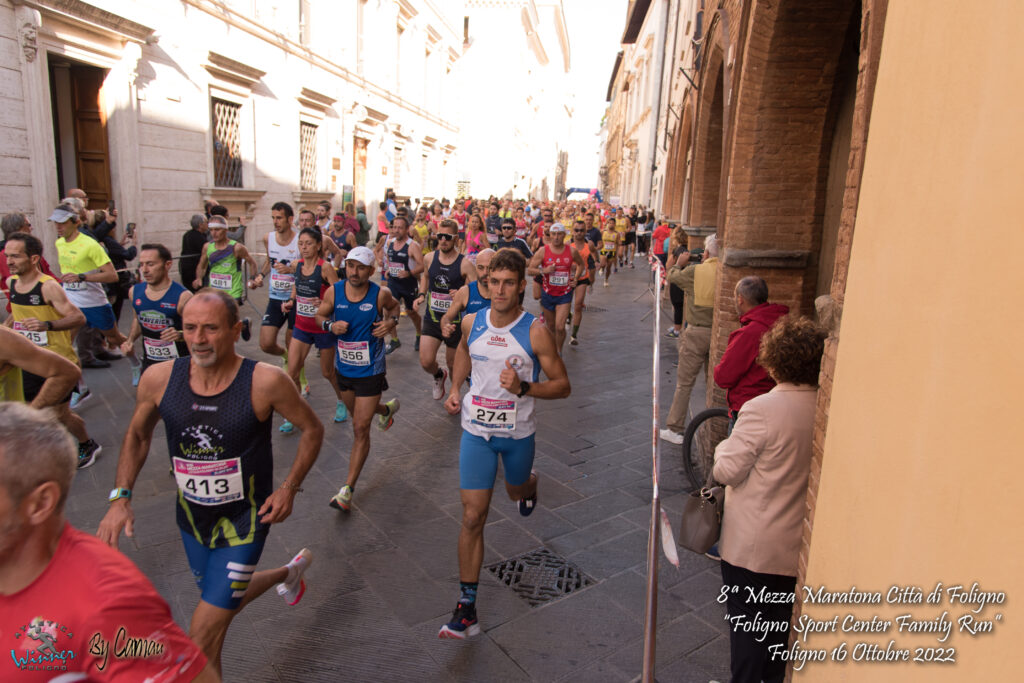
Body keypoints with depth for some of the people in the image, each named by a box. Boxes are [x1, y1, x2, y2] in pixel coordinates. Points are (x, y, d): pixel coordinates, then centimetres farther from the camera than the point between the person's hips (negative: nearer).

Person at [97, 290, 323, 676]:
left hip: (243, 522, -5)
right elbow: (137, 435, 6)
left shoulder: (265, 382, -25)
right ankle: (289, 573, 58)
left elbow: (312, 429, -9)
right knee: (226, 597, 29)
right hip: (192, 519, 5)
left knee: (203, 642, -2)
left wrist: (289, 488, -16)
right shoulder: (159, 379, -13)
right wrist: (120, 497, -3)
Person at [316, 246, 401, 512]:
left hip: (370, 371, -4)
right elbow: (320, 314, 7)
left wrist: (391, 321, -13)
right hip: (343, 368, 5)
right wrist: (331, 325, -15)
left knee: (360, 429, -5)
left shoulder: (380, 294, -14)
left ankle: (347, 490, 3)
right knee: (358, 415, 28)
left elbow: (394, 305, 8)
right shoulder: (333, 292, -9)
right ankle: (387, 408, 63)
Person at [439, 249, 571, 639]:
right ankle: (466, 608, 6)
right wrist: (455, 388, 4)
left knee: (517, 490, 25)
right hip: (477, 431, 1)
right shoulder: (471, 323, -5)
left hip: (518, 433, -1)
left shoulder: (535, 332, -16)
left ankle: (530, 484, 65)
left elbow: (562, 385, -11)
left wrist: (524, 387, -29)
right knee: (473, 517, -2)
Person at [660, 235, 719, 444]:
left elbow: (672, 276, 10)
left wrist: (679, 263, 31)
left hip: (697, 333, -2)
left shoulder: (694, 271, -8)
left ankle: (675, 429, 10)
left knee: (684, 382, 6)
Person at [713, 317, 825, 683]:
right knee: (781, 621, 24)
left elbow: (727, 471, -18)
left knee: (747, 622, 13)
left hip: (753, 546, -5)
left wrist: (727, 444, 0)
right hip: (799, 545, 5)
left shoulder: (761, 410, -24)